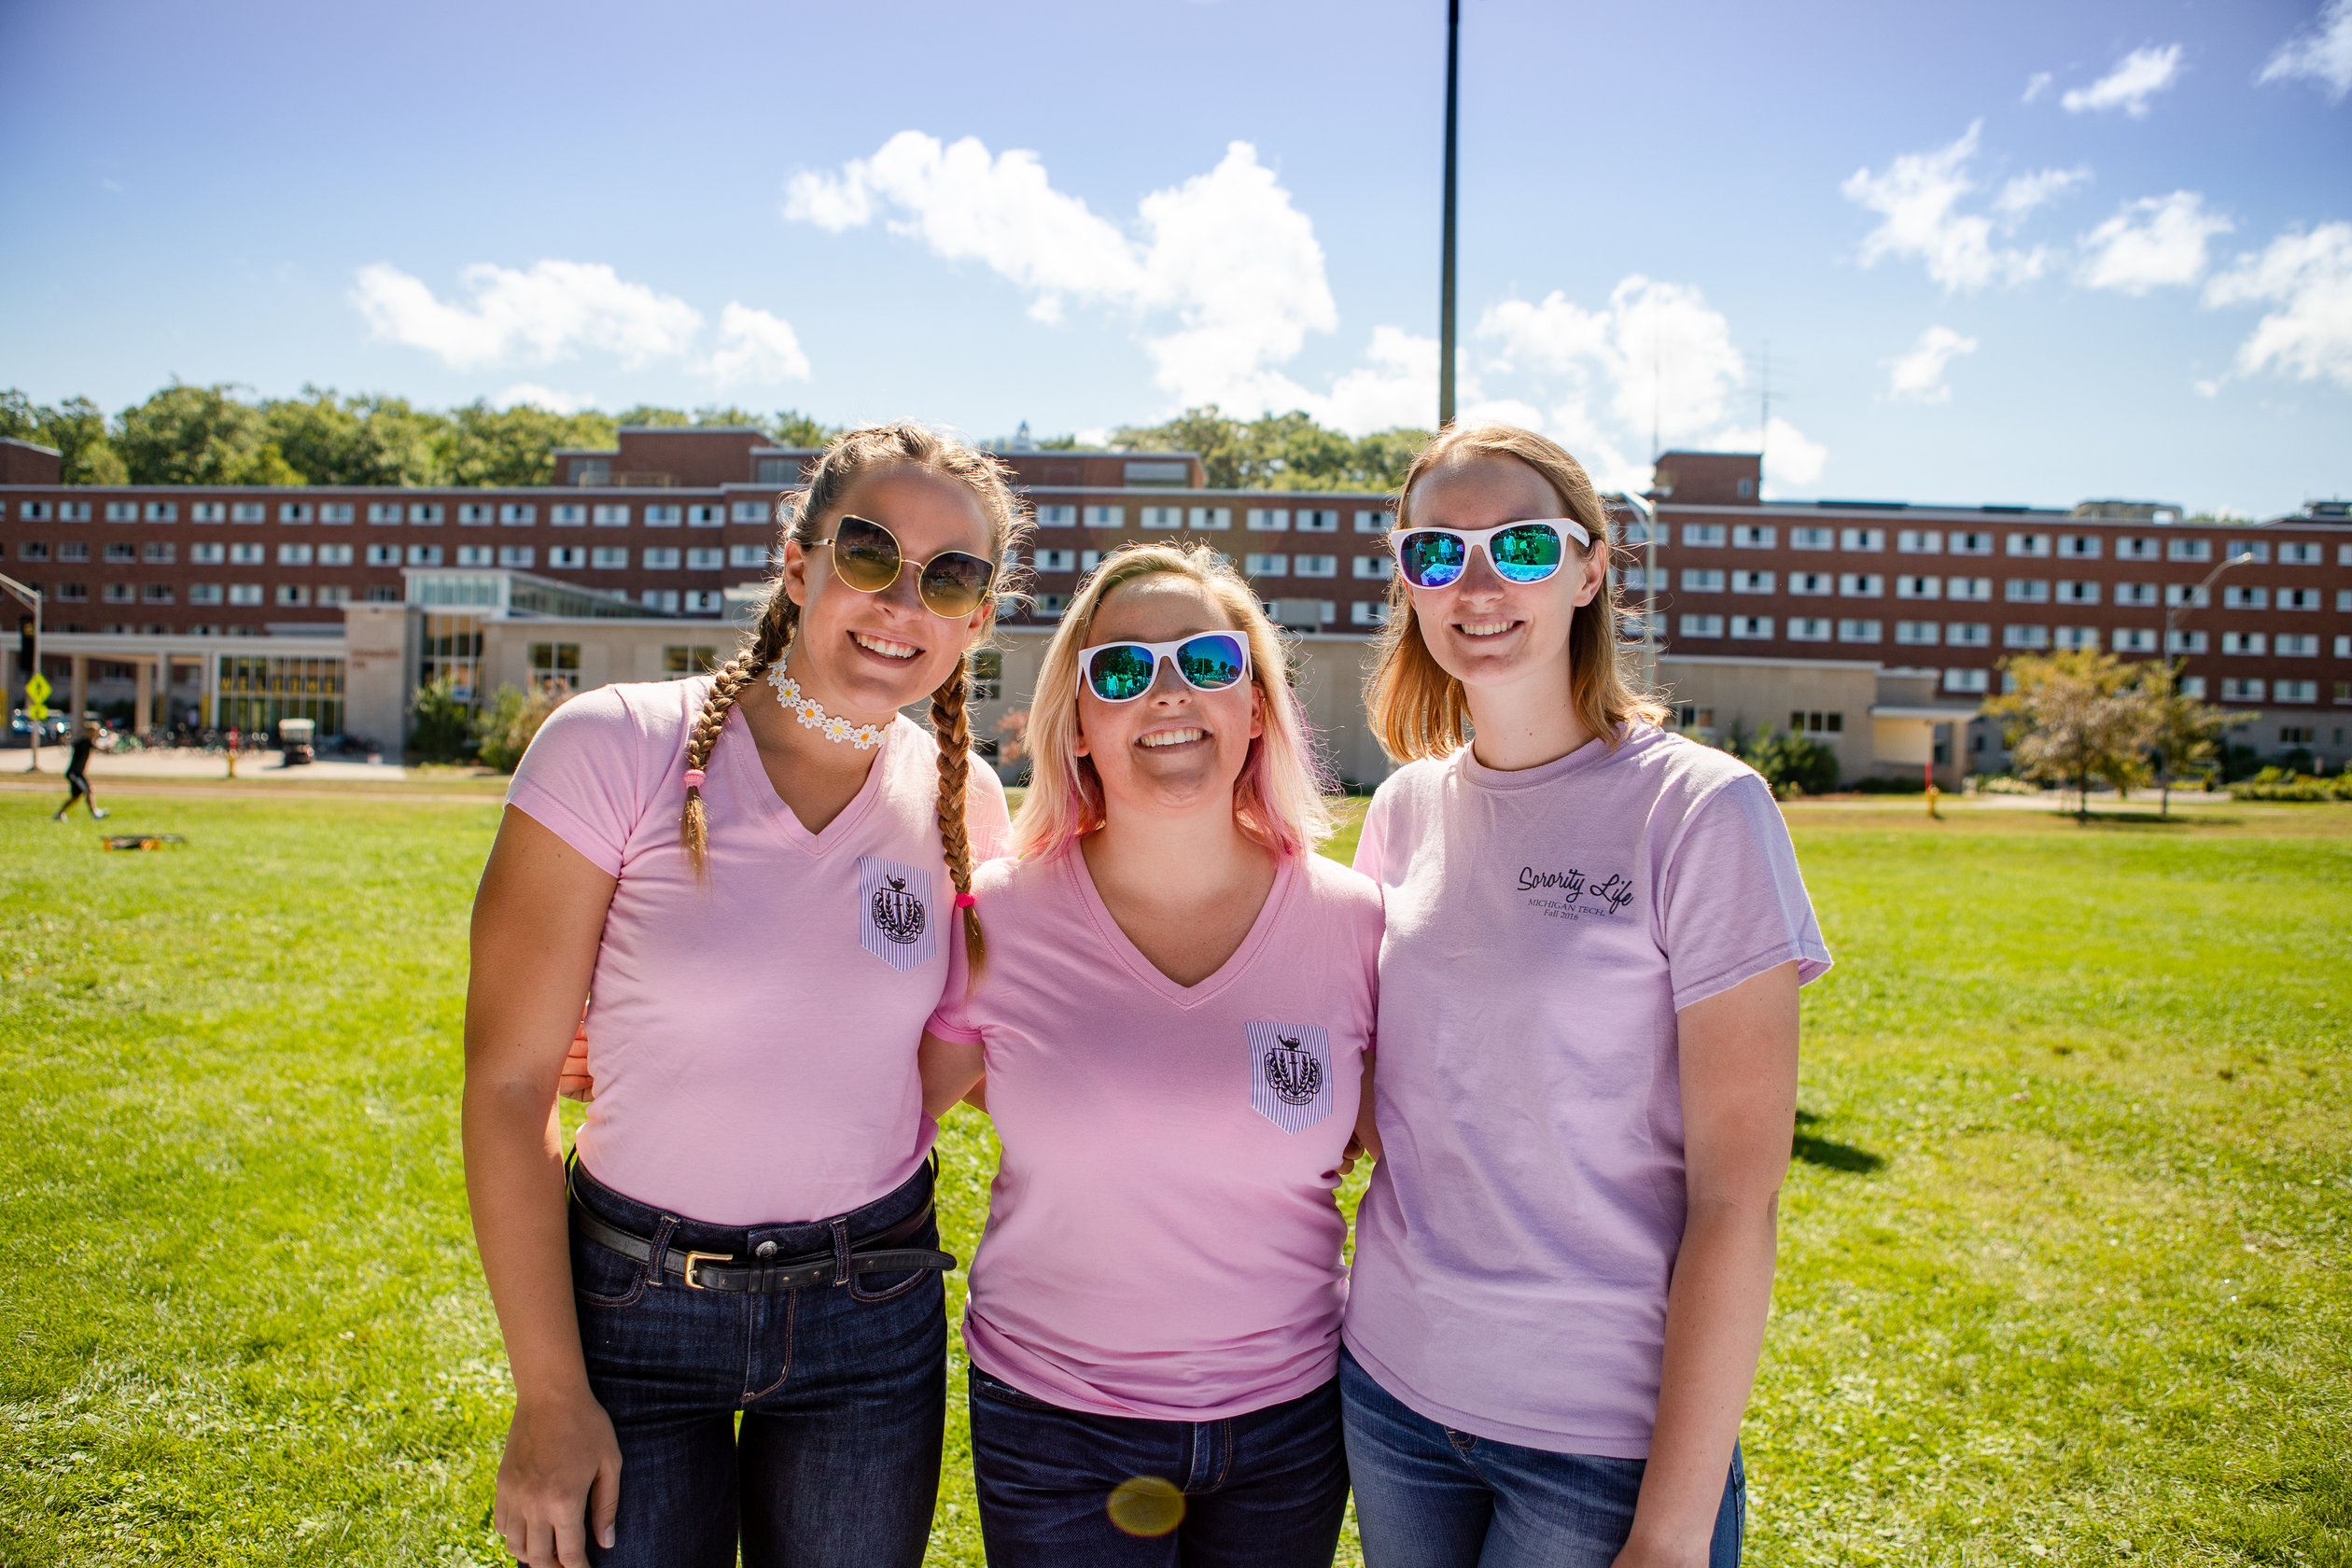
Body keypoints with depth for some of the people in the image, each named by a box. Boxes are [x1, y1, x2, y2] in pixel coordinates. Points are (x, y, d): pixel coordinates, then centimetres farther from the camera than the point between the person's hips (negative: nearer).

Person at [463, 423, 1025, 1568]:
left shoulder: (961, 799, -4)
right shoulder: (614, 747, -14)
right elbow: (507, 1086, -12)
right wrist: (550, 1395, -11)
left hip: (872, 1315, 3)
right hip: (631, 1304, -2)